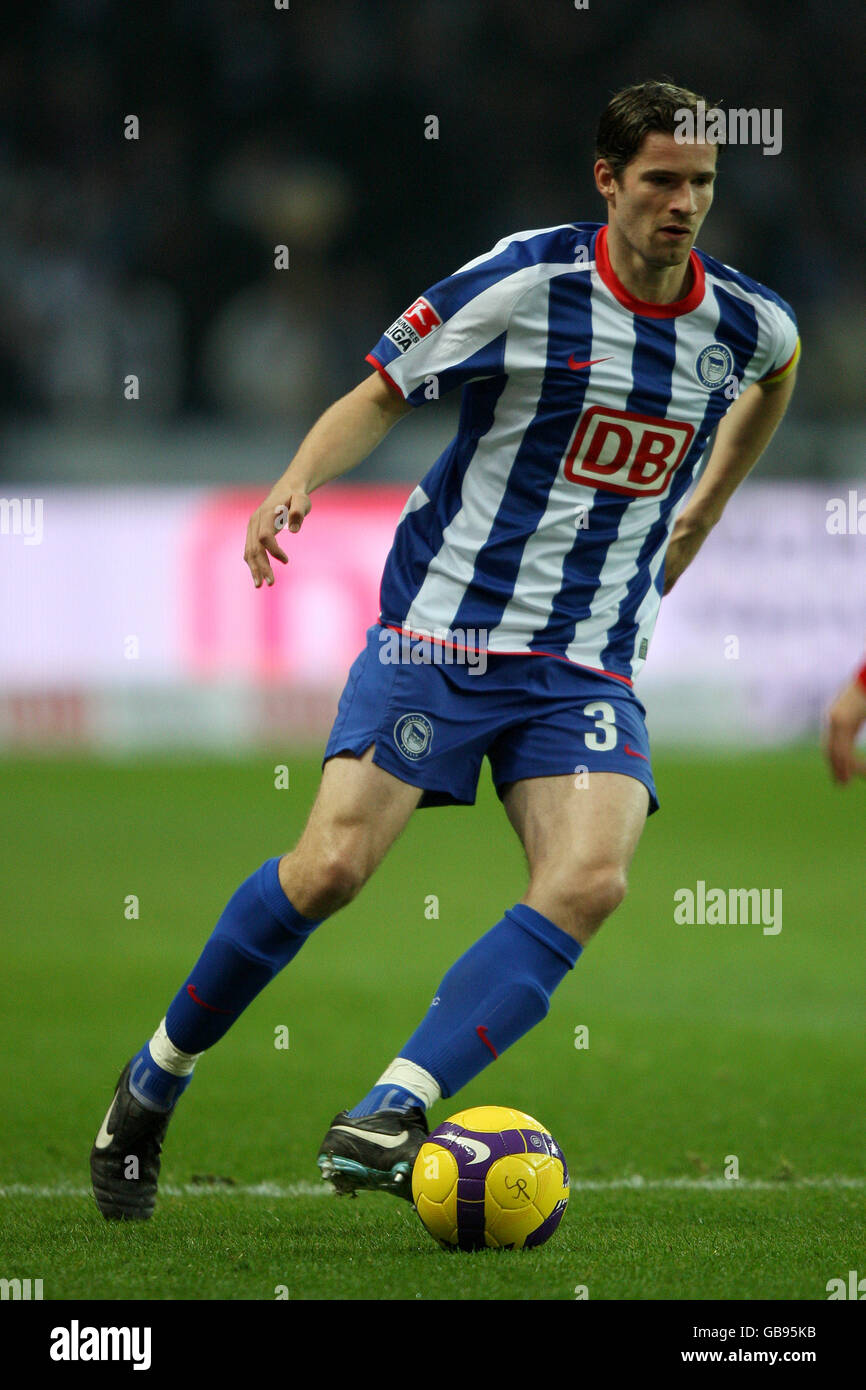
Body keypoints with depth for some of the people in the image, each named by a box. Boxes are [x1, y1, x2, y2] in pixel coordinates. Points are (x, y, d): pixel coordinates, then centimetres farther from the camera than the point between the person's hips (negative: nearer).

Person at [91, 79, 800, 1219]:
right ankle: (156, 1077, 9)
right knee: (332, 865, -14)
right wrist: (298, 481, -21)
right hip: (441, 626, -4)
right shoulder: (525, 282, -11)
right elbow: (381, 396, -3)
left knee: (591, 879, -22)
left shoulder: (749, 322, 2)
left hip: (591, 662, 4)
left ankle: (388, 1115, -24)